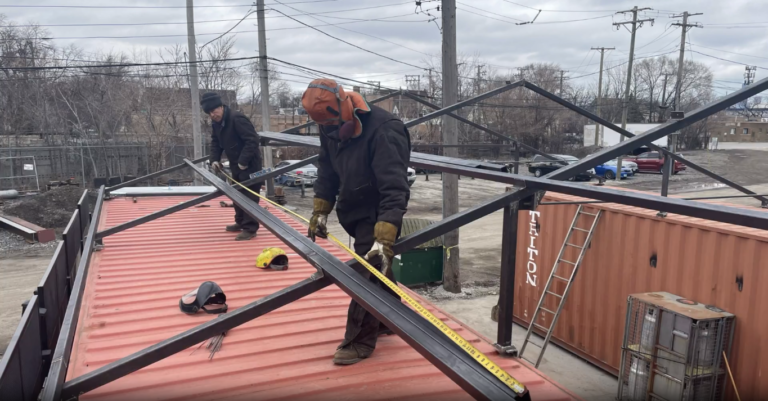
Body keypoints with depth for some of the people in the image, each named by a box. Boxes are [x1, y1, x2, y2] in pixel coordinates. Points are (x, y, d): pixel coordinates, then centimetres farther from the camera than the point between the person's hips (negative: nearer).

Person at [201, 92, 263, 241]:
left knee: (249, 195, -7)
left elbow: (252, 140, -27)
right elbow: (216, 143, 15)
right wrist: (214, 159, -1)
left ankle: (250, 228, -3)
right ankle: (241, 222, 33)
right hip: (235, 164, 10)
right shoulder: (215, 123, 5)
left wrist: (244, 161, -27)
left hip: (249, 164, -10)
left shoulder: (237, 118, -24)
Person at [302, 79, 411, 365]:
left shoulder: (383, 131, -32)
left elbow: (395, 190, -37)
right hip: (354, 210, 8)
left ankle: (360, 340, 5)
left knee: (371, 270, -7)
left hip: (378, 214, -7)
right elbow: (327, 171, 7)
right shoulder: (331, 129, -7)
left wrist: (384, 240, -43)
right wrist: (320, 212, 4)